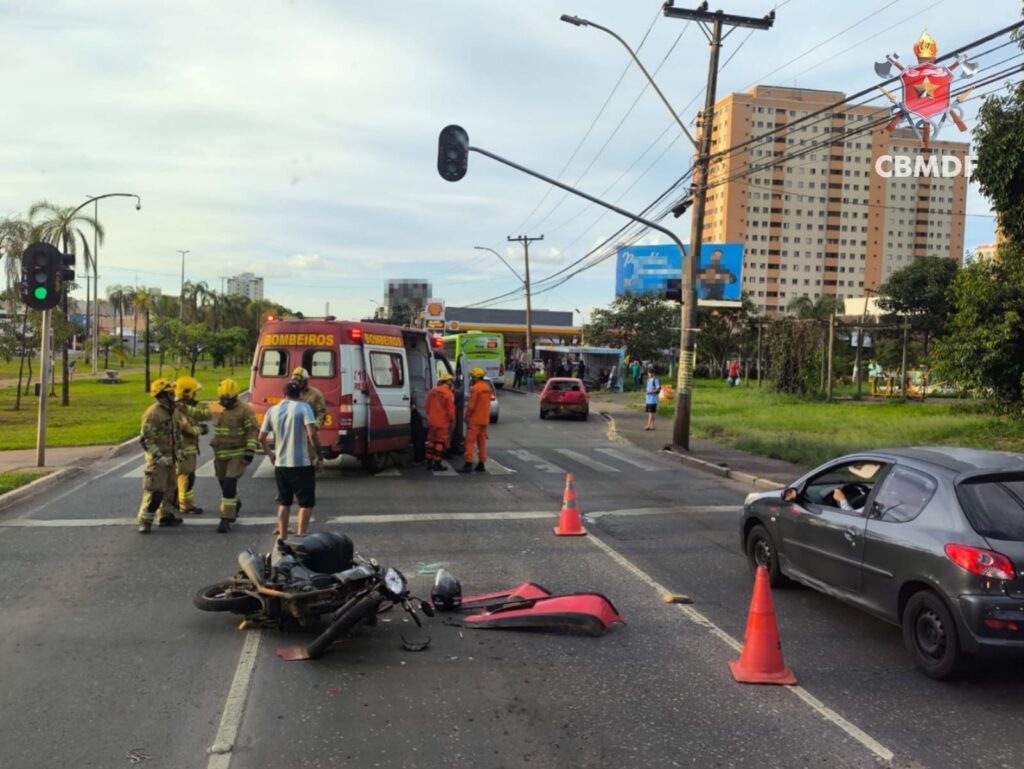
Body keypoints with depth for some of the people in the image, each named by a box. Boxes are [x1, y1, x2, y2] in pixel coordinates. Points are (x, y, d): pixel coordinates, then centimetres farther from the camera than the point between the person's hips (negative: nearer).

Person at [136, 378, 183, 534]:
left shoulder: (171, 411, 10)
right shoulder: (153, 413, -19)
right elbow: (146, 439, -22)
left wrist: (179, 449, 14)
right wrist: (159, 456, -24)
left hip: (169, 457, 9)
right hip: (157, 459, -9)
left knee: (168, 487, 17)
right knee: (155, 490, -9)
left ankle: (165, 516, 30)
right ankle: (144, 521, 0)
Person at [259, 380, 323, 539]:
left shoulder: (272, 410, 8)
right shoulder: (303, 407, -7)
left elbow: (261, 438, 10)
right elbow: (312, 433, -18)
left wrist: (270, 454, 25)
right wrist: (319, 457, -11)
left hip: (280, 464, 5)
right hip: (301, 464, -5)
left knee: (284, 503, 19)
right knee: (306, 503, 3)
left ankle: (282, 539, 22)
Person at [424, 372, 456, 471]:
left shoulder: (432, 391, 5)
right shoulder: (449, 394, -14)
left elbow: (427, 406, 12)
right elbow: (450, 410, -14)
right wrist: (452, 421, 0)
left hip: (432, 421, 6)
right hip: (442, 422, -6)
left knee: (431, 441, 14)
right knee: (440, 442, 1)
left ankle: (429, 462, 18)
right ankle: (437, 463, 3)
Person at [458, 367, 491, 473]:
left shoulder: (475, 388, -16)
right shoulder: (487, 388, 11)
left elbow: (471, 405, -17)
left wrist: (467, 416, -6)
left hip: (474, 419, -8)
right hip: (484, 419, 8)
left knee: (470, 441, -6)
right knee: (482, 441, 13)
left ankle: (468, 464, -10)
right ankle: (482, 464, 16)